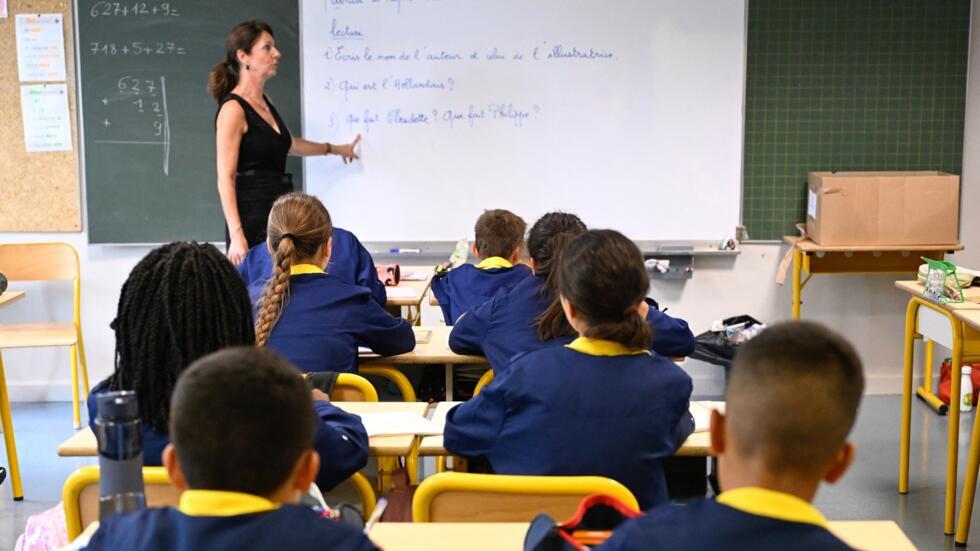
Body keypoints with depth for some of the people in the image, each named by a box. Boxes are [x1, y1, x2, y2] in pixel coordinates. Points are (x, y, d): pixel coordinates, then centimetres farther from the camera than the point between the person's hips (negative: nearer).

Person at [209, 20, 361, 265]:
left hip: (280, 215, 8)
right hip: (252, 220, -8)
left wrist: (334, 149, 47)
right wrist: (236, 235, -23)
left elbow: (284, 143, 34)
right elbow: (225, 179, -15)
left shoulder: (264, 102, 15)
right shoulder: (233, 109, -10)